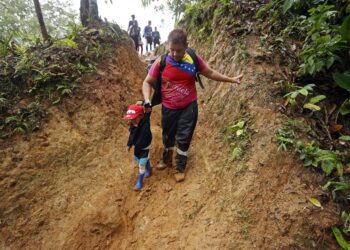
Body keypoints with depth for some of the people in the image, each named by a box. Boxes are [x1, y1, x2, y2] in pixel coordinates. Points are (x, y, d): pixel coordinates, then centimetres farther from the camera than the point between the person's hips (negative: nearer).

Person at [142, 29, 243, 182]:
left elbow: (210, 73, 4)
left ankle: (180, 168, 29)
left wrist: (231, 79, 3)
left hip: (189, 107, 0)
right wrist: (147, 101, -23)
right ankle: (166, 160, 47)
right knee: (168, 136, 19)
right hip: (168, 108, 0)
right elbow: (147, 83, -7)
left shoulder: (194, 59, -11)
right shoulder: (161, 62, -15)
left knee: (183, 138, 8)